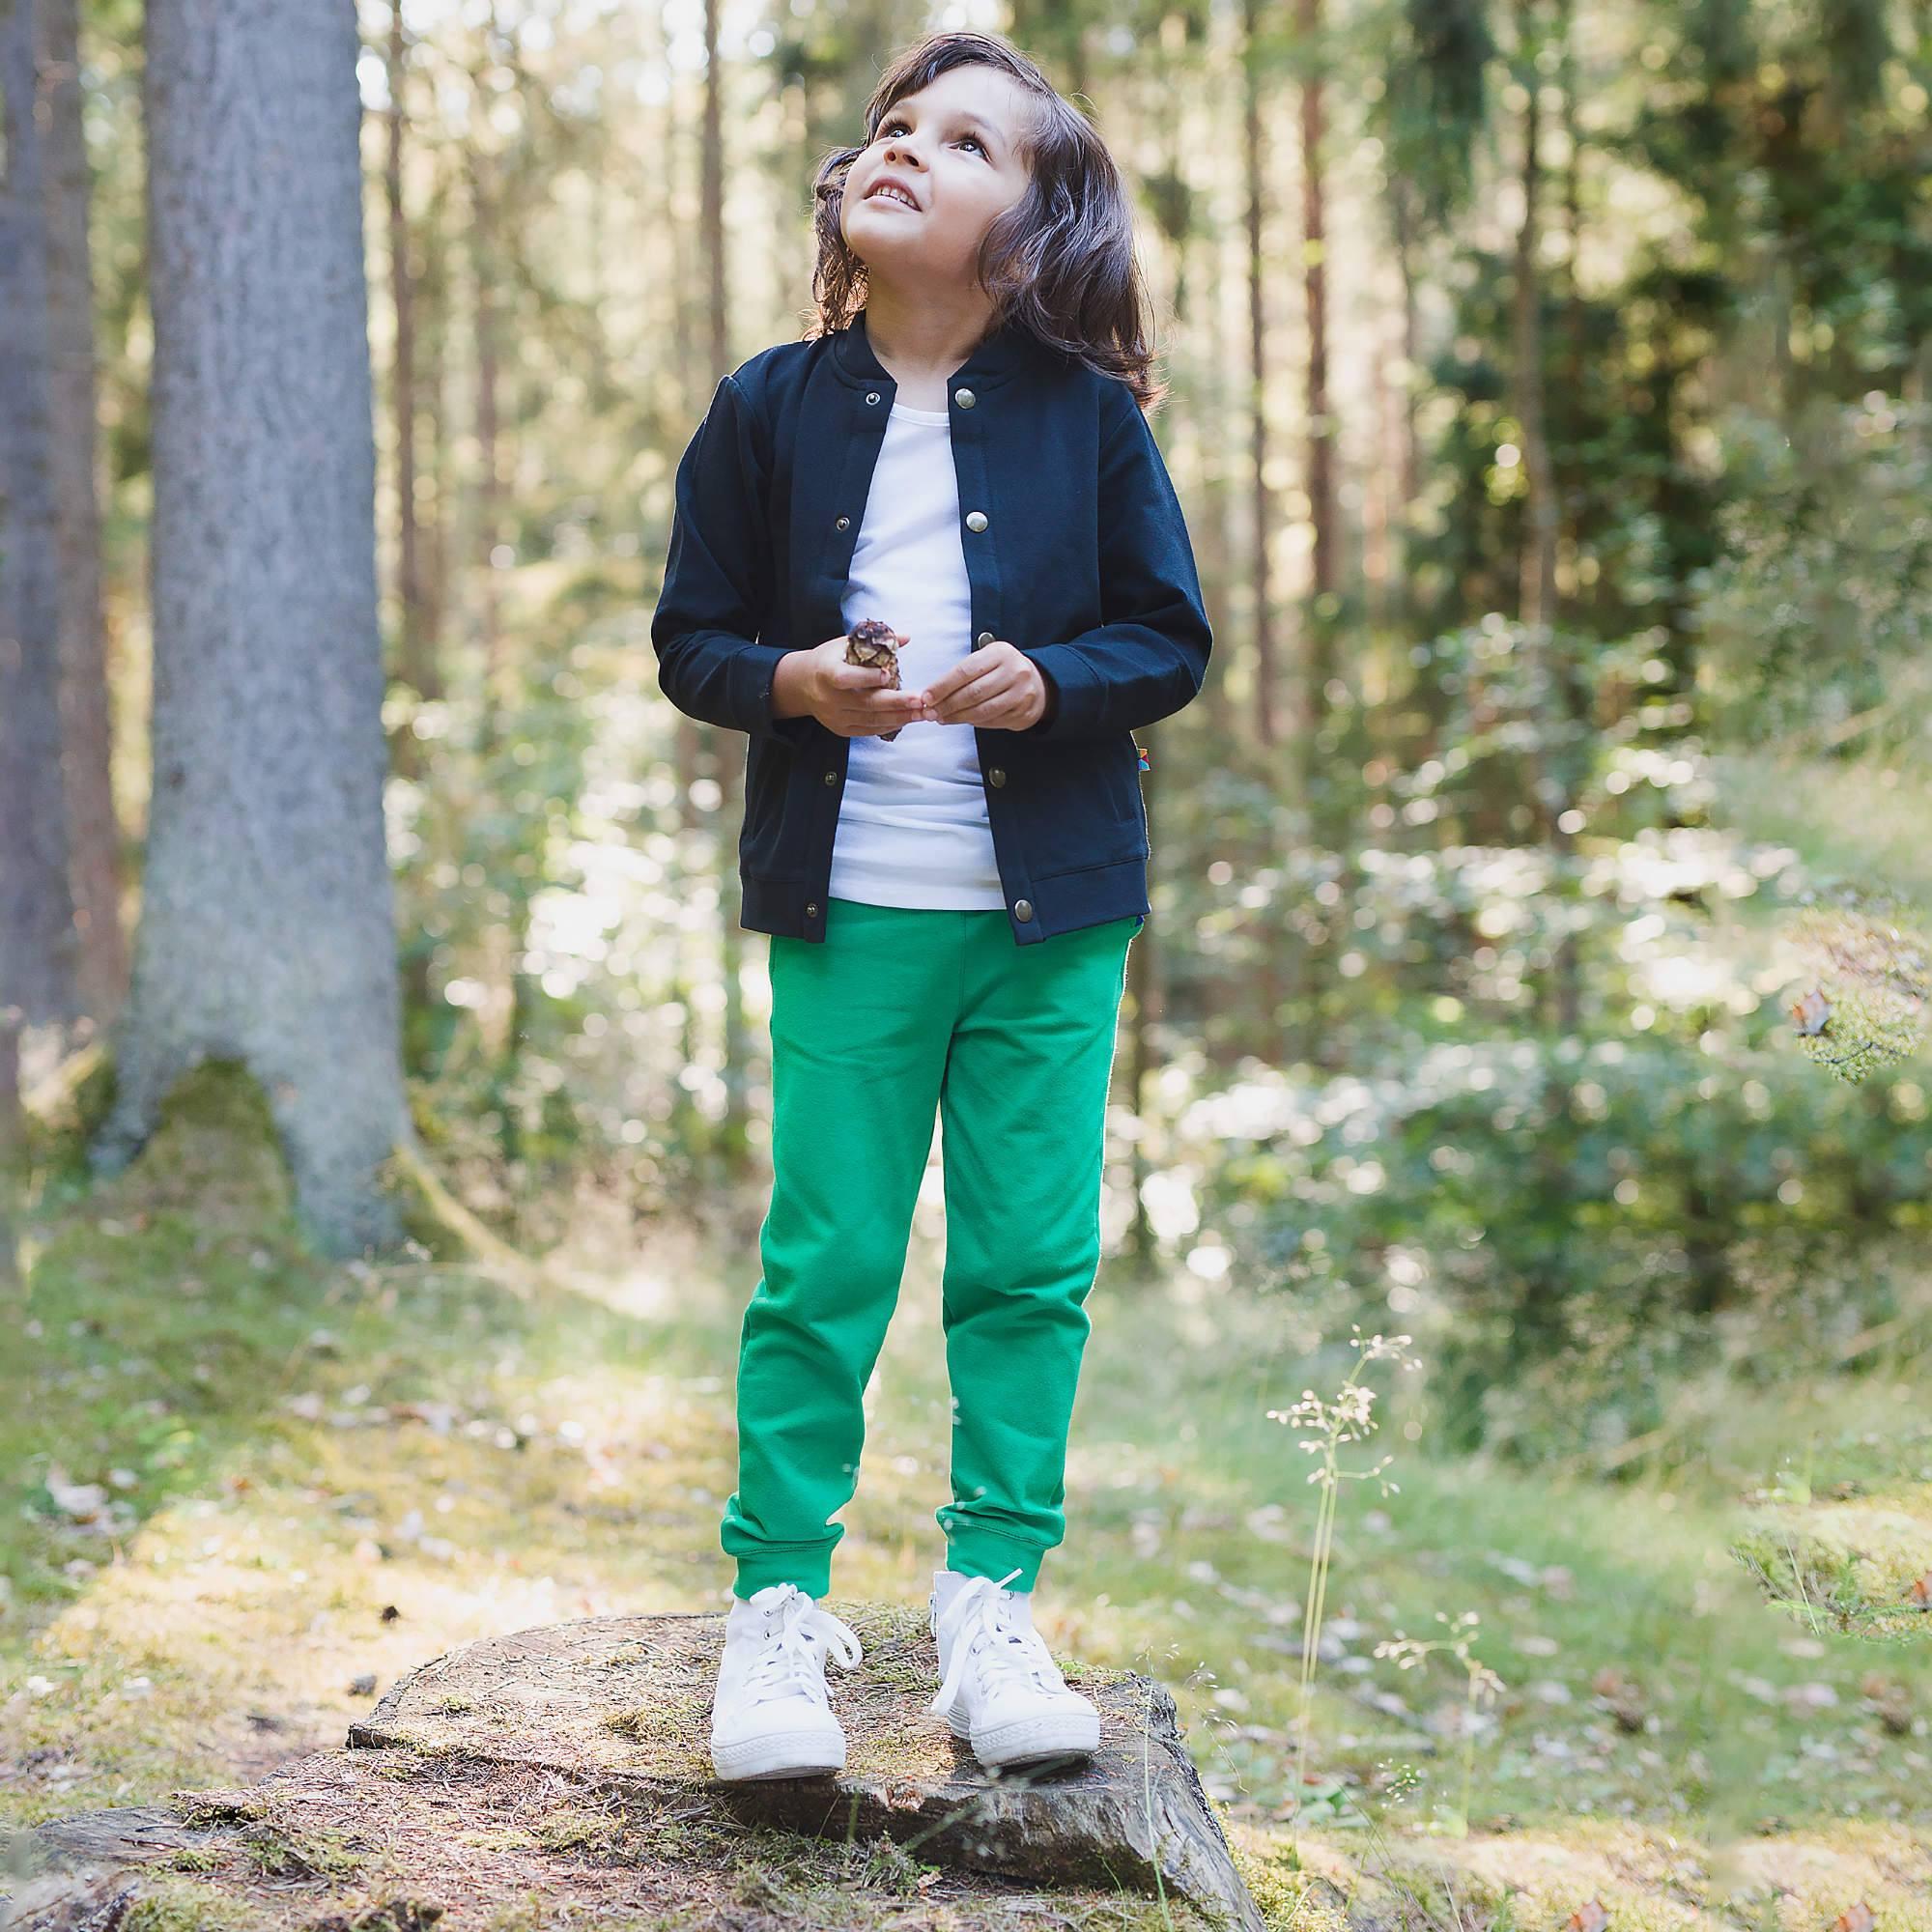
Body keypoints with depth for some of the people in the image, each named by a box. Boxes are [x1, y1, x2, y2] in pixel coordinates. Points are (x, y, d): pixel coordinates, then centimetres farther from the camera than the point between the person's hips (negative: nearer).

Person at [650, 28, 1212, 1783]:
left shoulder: (1088, 418, 1)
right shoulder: (771, 410, 3)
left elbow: (1172, 638, 4)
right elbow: (691, 639, 7)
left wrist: (1050, 683, -15)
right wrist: (793, 683, -14)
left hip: (1052, 914, 0)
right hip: (851, 913, 0)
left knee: (1031, 1266, 4)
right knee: (825, 1266, 1)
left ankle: (991, 1601, 16)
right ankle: (778, 1602, 12)